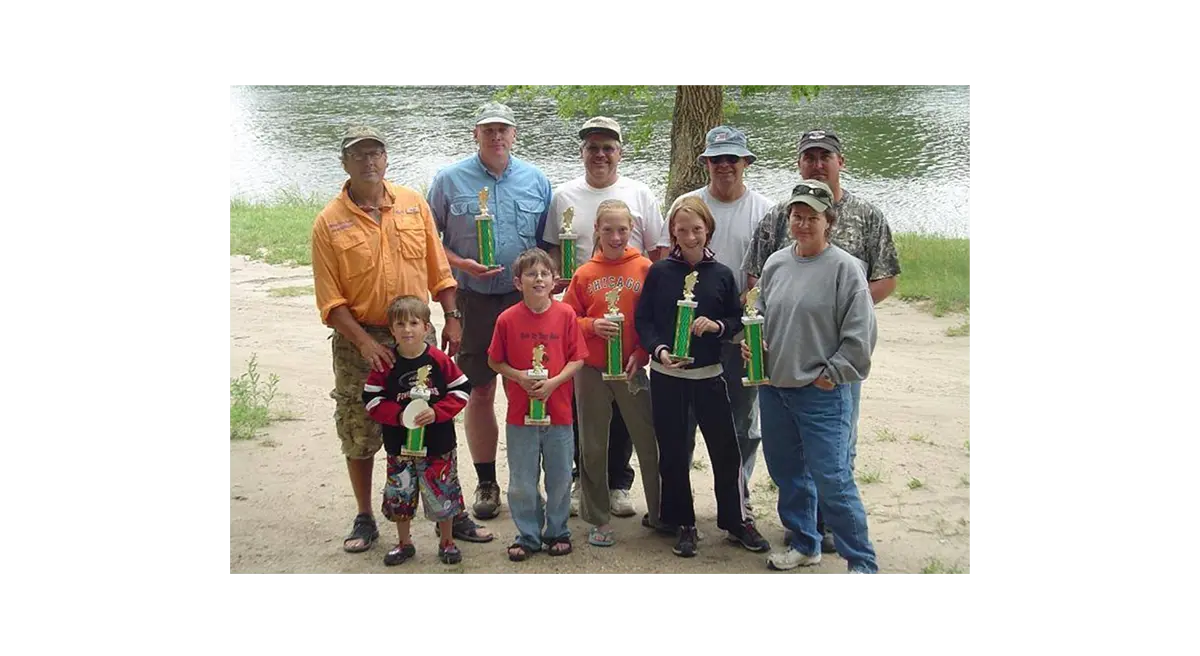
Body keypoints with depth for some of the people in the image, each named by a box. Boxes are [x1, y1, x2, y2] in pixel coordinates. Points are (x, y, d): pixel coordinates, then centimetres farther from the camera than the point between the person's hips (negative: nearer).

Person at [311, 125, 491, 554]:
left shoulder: (414, 204, 3)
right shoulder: (329, 223, -6)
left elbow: (438, 269, 8)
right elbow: (330, 299, -9)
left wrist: (451, 318, 1)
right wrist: (364, 343, -18)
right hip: (359, 341, -2)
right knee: (359, 436, 8)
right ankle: (364, 518, 25)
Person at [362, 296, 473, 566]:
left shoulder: (439, 360, -7)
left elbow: (461, 390, -4)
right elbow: (371, 398, -5)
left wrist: (437, 412, -17)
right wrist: (398, 415, -20)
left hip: (438, 443, -1)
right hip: (399, 444, 1)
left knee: (442, 494, 8)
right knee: (400, 495, 11)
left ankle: (447, 542, 29)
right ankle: (404, 543, 32)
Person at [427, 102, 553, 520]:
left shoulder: (536, 181, 7)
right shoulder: (450, 180, 1)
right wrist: (461, 265, -13)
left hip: (525, 299, 1)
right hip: (474, 300, -1)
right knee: (480, 392, 6)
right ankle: (486, 482, 18)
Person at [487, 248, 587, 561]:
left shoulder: (565, 315, -4)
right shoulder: (508, 319, -5)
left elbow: (577, 359, -2)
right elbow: (494, 361, 3)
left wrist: (554, 382, -16)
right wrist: (519, 377, -13)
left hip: (558, 410, 0)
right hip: (520, 413, 0)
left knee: (560, 478, 11)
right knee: (521, 482, 8)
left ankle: (558, 532, 29)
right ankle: (527, 535, 24)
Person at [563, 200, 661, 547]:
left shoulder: (645, 269, -2)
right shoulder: (585, 274, 1)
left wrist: (641, 353, -11)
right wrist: (592, 326, -13)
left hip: (632, 368, -1)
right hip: (591, 370, 1)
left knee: (649, 443, 3)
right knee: (593, 447, 10)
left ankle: (660, 513, 19)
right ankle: (598, 519, 23)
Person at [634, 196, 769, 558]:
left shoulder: (721, 274, 1)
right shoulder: (659, 272, -1)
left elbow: (737, 320, 8)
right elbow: (642, 319, 0)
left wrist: (716, 325, -13)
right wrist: (659, 350, -16)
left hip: (709, 374, 0)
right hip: (666, 375, 0)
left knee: (726, 448, 3)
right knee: (673, 452, 7)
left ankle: (737, 521, 20)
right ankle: (684, 525, 21)